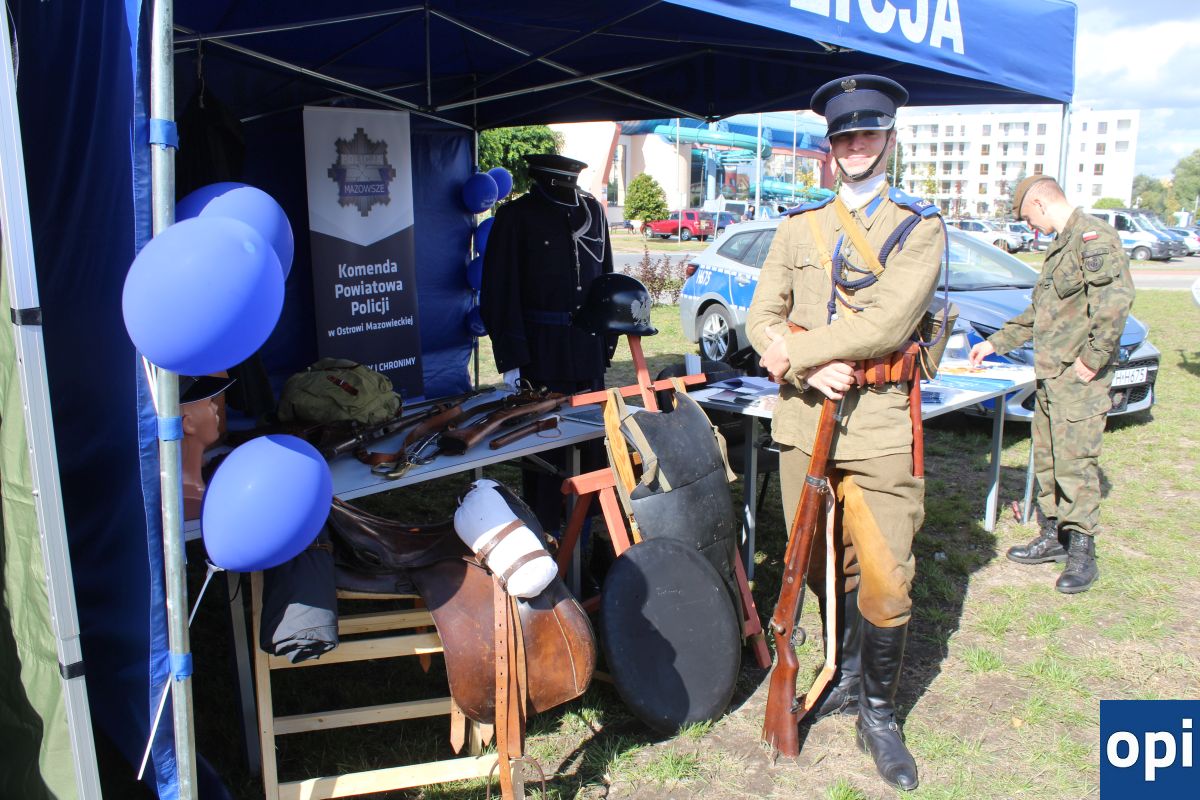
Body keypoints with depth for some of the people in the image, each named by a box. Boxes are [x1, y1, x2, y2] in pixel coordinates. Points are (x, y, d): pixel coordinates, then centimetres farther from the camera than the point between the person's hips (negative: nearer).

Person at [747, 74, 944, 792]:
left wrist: (794, 350, -13)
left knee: (885, 582, -3)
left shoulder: (920, 227, 1)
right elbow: (761, 317, 4)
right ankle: (850, 674, 38)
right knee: (822, 566, 15)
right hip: (803, 419, 4)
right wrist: (814, 371, -13)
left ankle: (879, 711, 19)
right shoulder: (800, 226, 12)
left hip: (878, 425, -3)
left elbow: (887, 324, -14)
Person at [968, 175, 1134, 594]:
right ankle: (1054, 535, 26)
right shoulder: (1061, 244, 20)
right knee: (1047, 459, 14)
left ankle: (1082, 552, 4)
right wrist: (995, 342, 28)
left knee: (1075, 462, -6)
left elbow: (1116, 298, -25)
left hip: (1079, 377, -10)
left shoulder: (1094, 236, -12)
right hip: (1049, 373, 10)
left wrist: (1092, 358, -21)